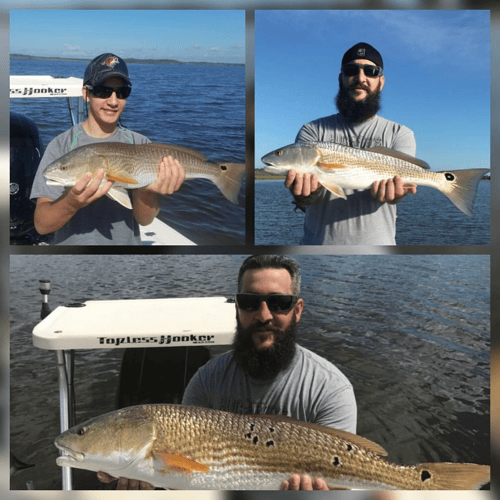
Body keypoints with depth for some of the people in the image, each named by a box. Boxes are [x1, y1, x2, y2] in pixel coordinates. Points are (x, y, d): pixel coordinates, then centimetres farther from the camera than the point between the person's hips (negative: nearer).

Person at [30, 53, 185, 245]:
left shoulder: (141, 145, 2)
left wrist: (147, 191, -26)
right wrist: (72, 203, -27)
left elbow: (144, 219, -7)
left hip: (127, 241, 1)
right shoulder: (61, 146, -4)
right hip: (71, 242, -1)